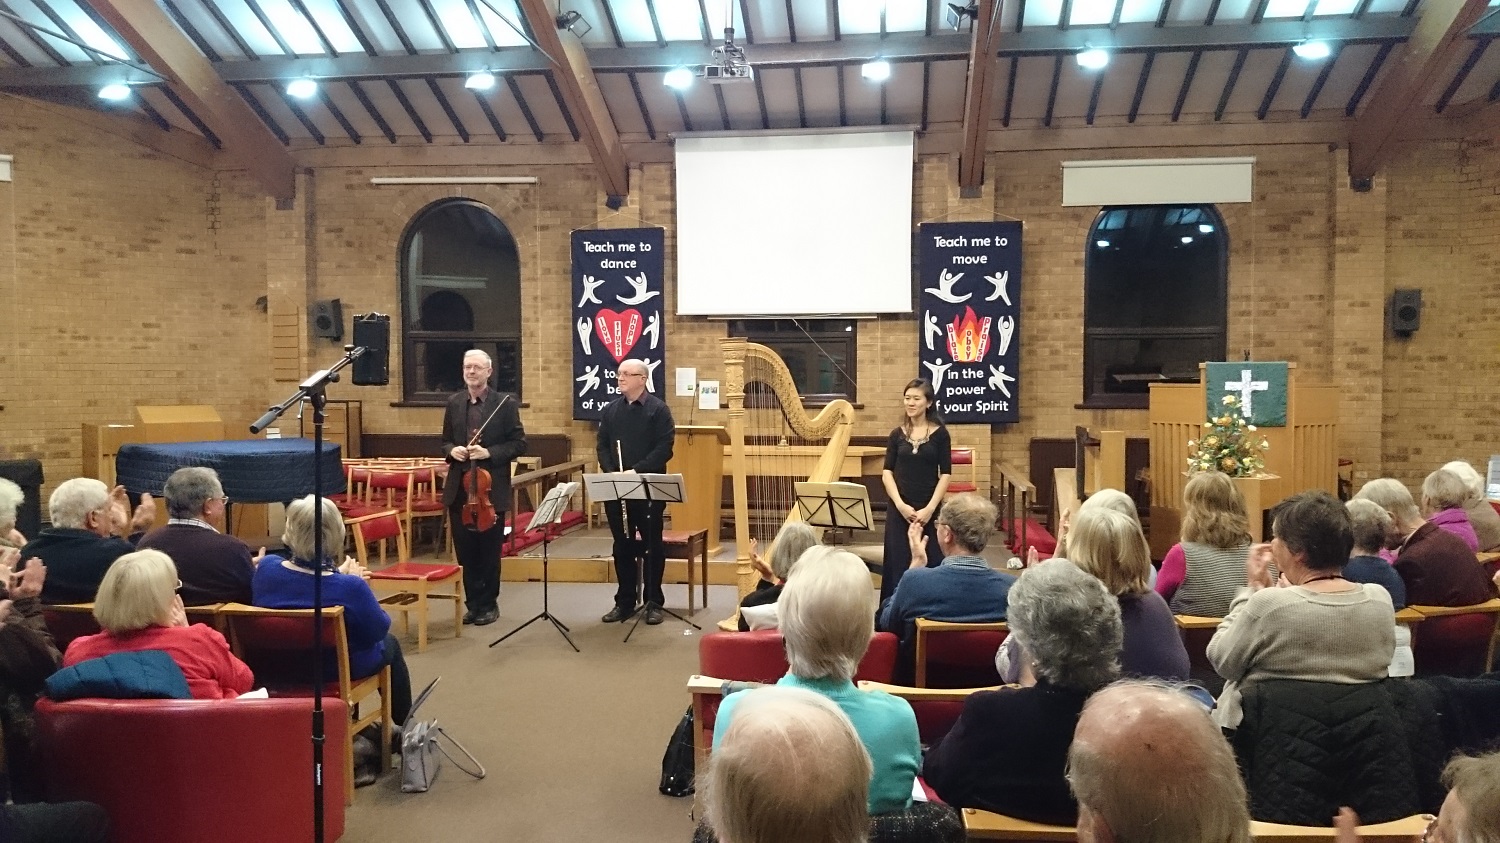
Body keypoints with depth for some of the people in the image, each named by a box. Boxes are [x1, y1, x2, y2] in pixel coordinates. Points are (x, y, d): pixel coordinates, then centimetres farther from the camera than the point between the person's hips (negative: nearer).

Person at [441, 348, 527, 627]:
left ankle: (488, 604, 20)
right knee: (465, 551, 9)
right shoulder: (454, 403, 7)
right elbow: (445, 441, 15)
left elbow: (519, 444, -5)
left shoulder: (506, 403, -5)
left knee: (489, 550, 6)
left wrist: (489, 453, -18)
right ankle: (473, 603, 22)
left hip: (491, 489, -4)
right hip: (459, 489, 4)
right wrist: (452, 450, -7)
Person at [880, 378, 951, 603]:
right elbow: (887, 472, 1)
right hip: (899, 509, 2)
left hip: (929, 510, -2)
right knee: (899, 564, 2)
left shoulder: (940, 433, 0)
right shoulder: (897, 435, 6)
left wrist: (929, 509, -13)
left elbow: (945, 475, -4)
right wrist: (900, 505, -13)